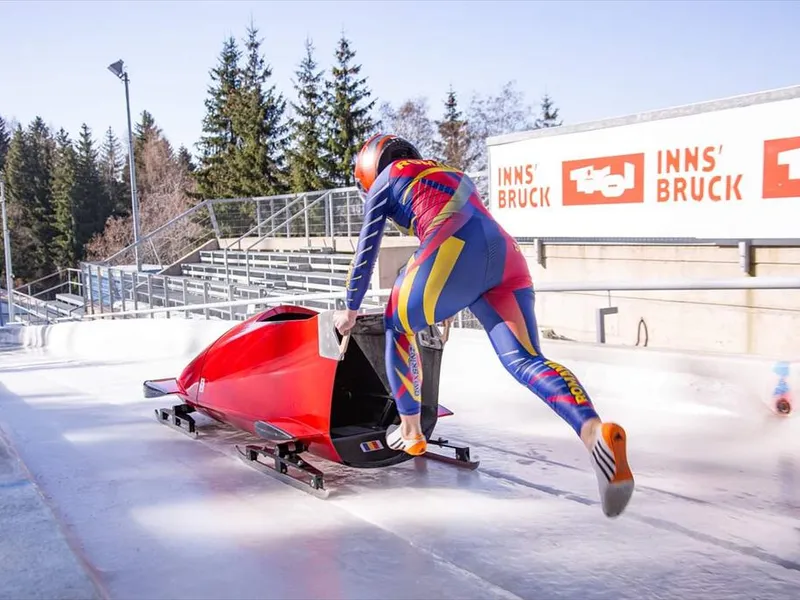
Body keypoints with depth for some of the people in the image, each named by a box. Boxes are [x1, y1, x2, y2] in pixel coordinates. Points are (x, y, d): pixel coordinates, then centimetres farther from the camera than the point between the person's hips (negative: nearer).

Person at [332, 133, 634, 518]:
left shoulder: (385, 181, 22)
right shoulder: (453, 174, 40)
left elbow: (366, 251, 24)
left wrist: (351, 309, 38)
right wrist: (445, 304, 60)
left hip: (454, 251, -5)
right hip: (507, 257, 5)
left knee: (397, 326, 22)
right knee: (525, 359, -9)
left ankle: (410, 433, 27)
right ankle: (596, 431, -36)